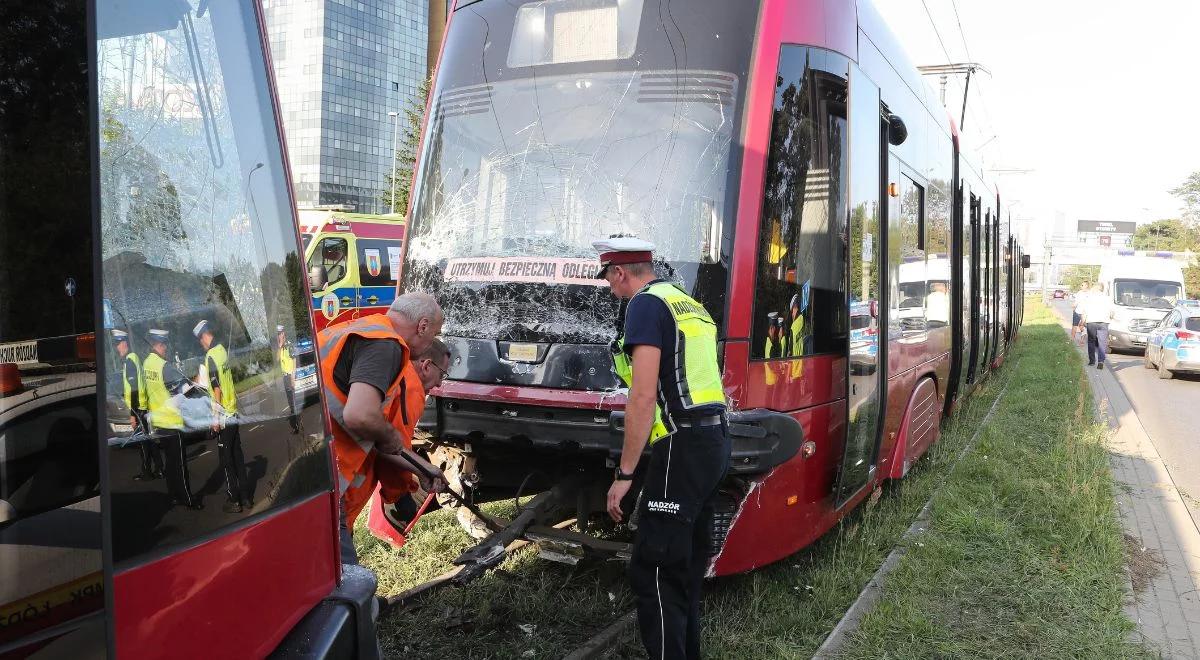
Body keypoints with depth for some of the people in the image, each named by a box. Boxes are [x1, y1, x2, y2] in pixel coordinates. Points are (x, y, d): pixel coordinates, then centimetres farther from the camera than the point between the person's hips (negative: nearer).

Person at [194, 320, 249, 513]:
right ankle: (244, 497, 19)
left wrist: (215, 419, -15)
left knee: (226, 459, 0)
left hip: (223, 416, -8)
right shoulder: (222, 350, 9)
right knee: (237, 455, 13)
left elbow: (217, 389, -19)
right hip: (234, 412, 8)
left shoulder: (210, 356, -16)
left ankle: (233, 501, 5)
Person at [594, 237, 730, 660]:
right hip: (714, 440, 10)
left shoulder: (646, 304, -8)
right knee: (687, 565, 17)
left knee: (653, 571, -7)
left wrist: (624, 474, -14)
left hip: (681, 448, -10)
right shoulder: (691, 306, 20)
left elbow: (644, 395, -17)